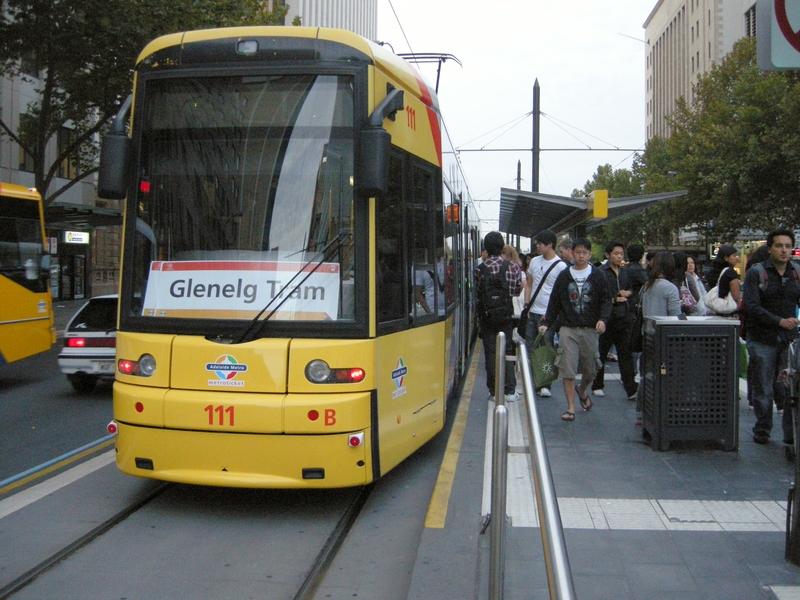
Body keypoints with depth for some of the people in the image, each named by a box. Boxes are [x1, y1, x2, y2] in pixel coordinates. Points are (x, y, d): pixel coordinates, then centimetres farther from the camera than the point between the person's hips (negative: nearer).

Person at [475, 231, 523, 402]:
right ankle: (510, 391, 9)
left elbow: (477, 293, -4)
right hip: (507, 316, 1)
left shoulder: (480, 269, -10)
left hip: (486, 317, -1)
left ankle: (494, 392, 9)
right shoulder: (513, 267, -5)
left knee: (491, 353, 5)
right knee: (507, 352, 10)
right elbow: (518, 291, 5)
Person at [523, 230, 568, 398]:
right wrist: (527, 305, 5)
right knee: (529, 348, 10)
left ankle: (545, 385, 3)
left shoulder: (561, 266, -9)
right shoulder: (535, 261, 9)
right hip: (532, 312, 6)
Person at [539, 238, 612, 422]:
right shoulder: (564, 276, 8)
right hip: (568, 329, 0)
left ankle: (582, 392, 40)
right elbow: (554, 302, 11)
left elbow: (606, 300, 4)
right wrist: (547, 323, 4)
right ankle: (571, 408, 1)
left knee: (590, 369, 9)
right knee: (567, 370, -7)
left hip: (590, 330, 0)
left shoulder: (598, 276, 5)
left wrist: (603, 319, -13)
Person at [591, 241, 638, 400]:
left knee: (626, 354, 2)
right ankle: (597, 386, 22)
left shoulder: (624, 272, 12)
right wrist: (614, 300, -18)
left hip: (623, 317, 5)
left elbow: (631, 290, 22)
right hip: (606, 318, -5)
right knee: (601, 353, 8)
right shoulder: (600, 273, -7)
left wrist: (627, 293, 0)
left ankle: (631, 390, 0)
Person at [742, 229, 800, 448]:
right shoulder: (756, 273, -2)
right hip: (762, 340, -2)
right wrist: (779, 321, -20)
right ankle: (762, 431, 19)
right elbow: (752, 307, -11)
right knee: (763, 390, 5)